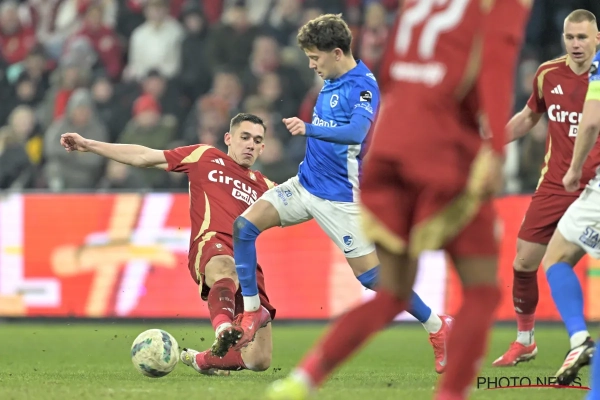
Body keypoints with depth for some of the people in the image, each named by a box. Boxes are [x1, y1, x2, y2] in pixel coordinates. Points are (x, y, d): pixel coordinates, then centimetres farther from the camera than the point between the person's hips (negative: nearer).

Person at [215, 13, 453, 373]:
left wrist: (309, 129, -43)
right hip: (306, 182, 8)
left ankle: (437, 327, 9)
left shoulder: (363, 86, -19)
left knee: (369, 273, -8)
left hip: (338, 195, -8)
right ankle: (252, 312, 4)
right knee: (245, 226, -6)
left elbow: (356, 132, -37)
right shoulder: (332, 81, 7)